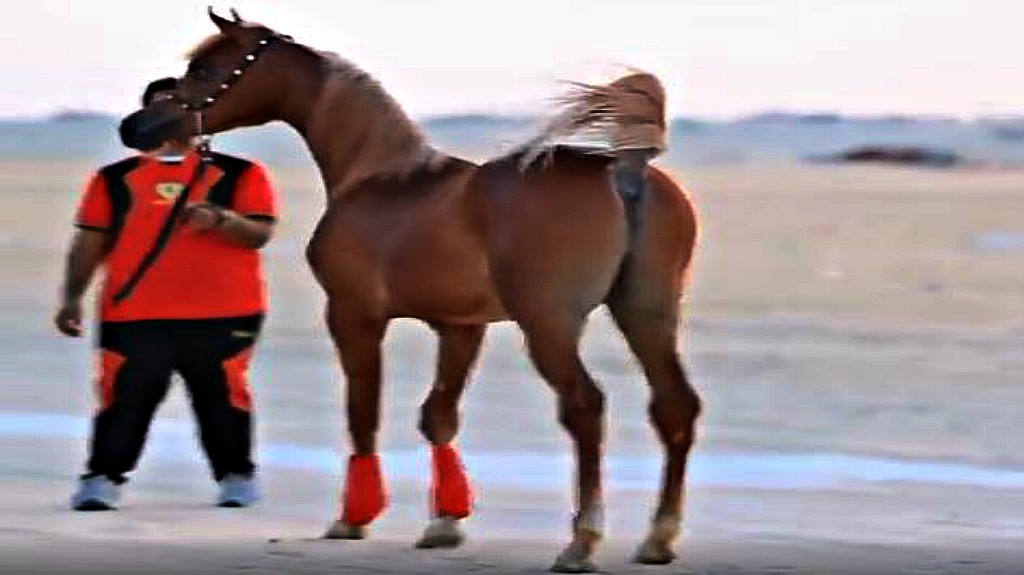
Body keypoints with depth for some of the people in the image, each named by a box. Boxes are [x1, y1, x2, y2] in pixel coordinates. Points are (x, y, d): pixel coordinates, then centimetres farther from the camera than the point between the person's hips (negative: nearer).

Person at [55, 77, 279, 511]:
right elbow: (91, 241, 13)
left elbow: (259, 233, -1)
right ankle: (101, 478, -3)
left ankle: (236, 476, 19)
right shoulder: (116, 179, 14)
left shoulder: (239, 174, 8)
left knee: (222, 398, 3)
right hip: (134, 315, 1)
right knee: (123, 397, -7)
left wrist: (219, 219, -21)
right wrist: (72, 296, 3)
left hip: (223, 315, -1)